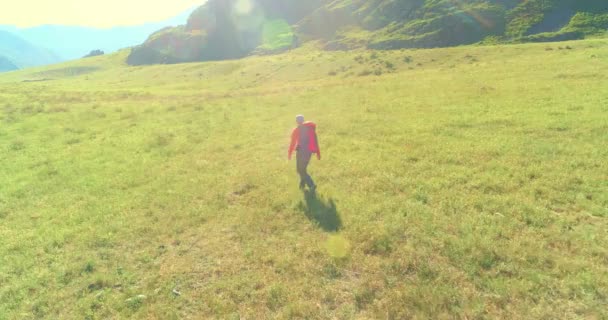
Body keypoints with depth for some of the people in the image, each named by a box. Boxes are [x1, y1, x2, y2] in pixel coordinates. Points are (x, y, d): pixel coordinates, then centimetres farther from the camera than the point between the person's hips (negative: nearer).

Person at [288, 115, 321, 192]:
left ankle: (311, 185, -10)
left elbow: (293, 143, -1)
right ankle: (302, 184, 26)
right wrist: (318, 153, 14)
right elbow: (316, 141, 10)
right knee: (303, 168, 24)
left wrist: (289, 153, 9)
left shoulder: (296, 130, -3)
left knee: (301, 170, 2)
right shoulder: (311, 128, 10)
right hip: (309, 151, 6)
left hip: (301, 151, -6)